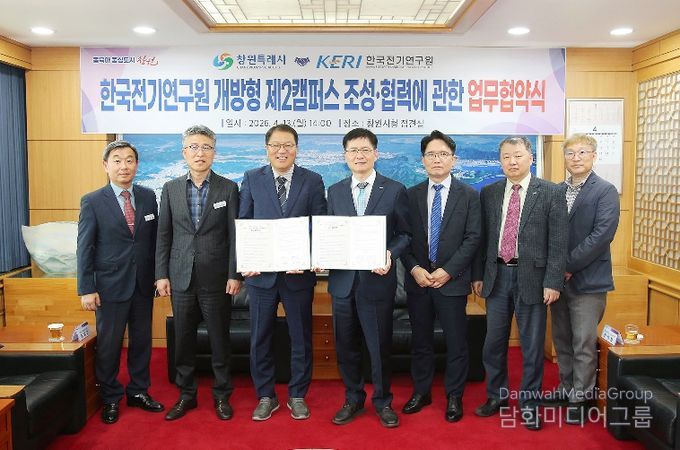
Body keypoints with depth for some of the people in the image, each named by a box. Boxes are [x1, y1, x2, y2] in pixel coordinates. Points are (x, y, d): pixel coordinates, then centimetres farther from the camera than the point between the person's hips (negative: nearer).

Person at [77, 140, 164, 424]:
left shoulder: (148, 197, 4)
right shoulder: (92, 202, -5)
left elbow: (155, 239, 8)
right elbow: (84, 248, -6)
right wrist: (86, 289, -9)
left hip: (143, 284, 3)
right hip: (110, 286, -3)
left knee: (142, 340, 14)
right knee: (108, 344, 8)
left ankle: (139, 391, 31)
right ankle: (110, 399, 26)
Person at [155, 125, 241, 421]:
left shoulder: (228, 188, 0)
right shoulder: (171, 188, 6)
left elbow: (235, 235, -2)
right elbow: (163, 235, 6)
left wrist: (234, 275, -8)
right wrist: (161, 274, 1)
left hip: (217, 279, -2)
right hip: (181, 278, 2)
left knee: (219, 341, 7)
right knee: (183, 341, 10)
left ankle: (222, 395, 23)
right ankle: (186, 395, 26)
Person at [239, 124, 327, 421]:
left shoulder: (312, 181, 2)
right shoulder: (252, 179, 4)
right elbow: (243, 224, 3)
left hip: (299, 273, 0)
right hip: (261, 272, 1)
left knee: (301, 337, 10)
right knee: (260, 338, 10)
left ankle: (297, 396, 28)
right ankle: (266, 396, 27)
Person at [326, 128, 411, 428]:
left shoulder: (394, 190, -1)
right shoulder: (335, 192, 9)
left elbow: (404, 234, 1)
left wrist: (390, 255, -17)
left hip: (377, 278, -3)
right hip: (342, 279, 3)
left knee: (379, 344, 7)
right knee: (346, 345, 13)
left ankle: (382, 401, 27)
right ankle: (353, 398, 31)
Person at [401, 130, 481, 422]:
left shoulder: (468, 195, 0)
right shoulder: (411, 195, 6)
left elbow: (473, 238, -5)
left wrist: (447, 271, -13)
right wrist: (414, 269, -9)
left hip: (452, 280, -2)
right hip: (418, 279, 2)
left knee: (456, 342, 6)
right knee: (420, 340, 12)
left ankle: (454, 397, 22)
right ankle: (421, 392, 27)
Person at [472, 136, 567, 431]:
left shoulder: (551, 193, -4)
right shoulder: (489, 193, 6)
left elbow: (558, 242, -7)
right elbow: (482, 237, 9)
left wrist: (553, 282, -12)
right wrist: (478, 275, 6)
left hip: (532, 277, -3)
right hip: (497, 275, 3)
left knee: (532, 345, 7)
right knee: (494, 342, 13)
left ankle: (529, 404, 24)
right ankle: (496, 396, 32)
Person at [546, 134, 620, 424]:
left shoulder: (605, 191, -6)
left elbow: (602, 234, -15)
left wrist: (569, 265, -16)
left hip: (587, 280, -5)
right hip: (559, 278, 5)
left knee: (584, 344, 2)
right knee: (562, 340, 15)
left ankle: (580, 399, 17)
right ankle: (567, 388, 30)